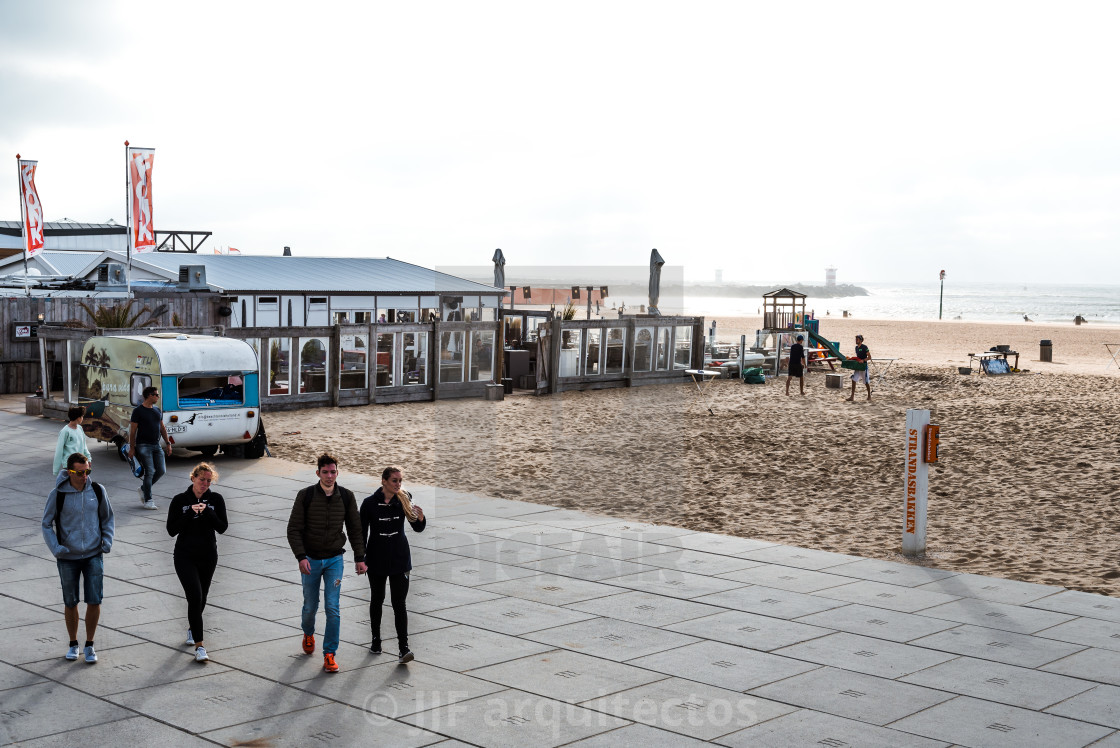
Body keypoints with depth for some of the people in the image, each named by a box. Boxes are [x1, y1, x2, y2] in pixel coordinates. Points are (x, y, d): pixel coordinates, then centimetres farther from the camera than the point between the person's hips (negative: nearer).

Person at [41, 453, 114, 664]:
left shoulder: (97, 490, -4)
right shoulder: (57, 495, -10)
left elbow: (108, 518, 10)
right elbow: (47, 524, -2)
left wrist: (107, 542, -4)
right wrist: (55, 549, -14)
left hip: (93, 555, 1)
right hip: (68, 558, -1)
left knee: (94, 601, -5)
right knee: (70, 603, 9)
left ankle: (89, 645, 13)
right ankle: (73, 644, 27)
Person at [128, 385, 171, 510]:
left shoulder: (158, 411, 15)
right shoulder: (138, 411, -5)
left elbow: (162, 428, 20)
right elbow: (133, 430, -6)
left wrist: (168, 443, 13)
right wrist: (132, 448, -9)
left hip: (156, 446, 7)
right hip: (143, 445, -7)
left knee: (161, 470, 1)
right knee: (149, 472, -11)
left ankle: (143, 488, 23)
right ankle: (148, 501, -4)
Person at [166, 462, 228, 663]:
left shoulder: (216, 500, -1)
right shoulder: (180, 500, -5)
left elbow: (222, 528, -7)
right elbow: (171, 530, -9)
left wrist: (207, 511, -20)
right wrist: (190, 513, -20)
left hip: (208, 556, 3)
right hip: (185, 556, -3)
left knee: (201, 598, 14)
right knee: (195, 596, -15)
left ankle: (191, 628, 44)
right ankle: (199, 645, -14)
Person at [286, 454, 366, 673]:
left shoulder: (346, 497, -2)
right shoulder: (305, 496, -9)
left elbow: (355, 529, 6)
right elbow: (294, 529, -7)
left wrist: (360, 558, 1)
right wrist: (301, 556, -18)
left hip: (334, 559, 1)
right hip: (310, 560, 0)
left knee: (332, 608, -7)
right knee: (310, 606, 11)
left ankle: (329, 655, 1)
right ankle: (308, 634, 43)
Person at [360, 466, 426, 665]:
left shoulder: (404, 500, -3)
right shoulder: (370, 503, -8)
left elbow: (418, 529, -2)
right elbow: (362, 532, -3)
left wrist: (420, 518, -24)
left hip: (400, 559, 0)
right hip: (377, 560, 0)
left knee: (399, 603, -6)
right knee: (377, 600, 15)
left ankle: (404, 648, -10)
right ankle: (376, 640, 32)